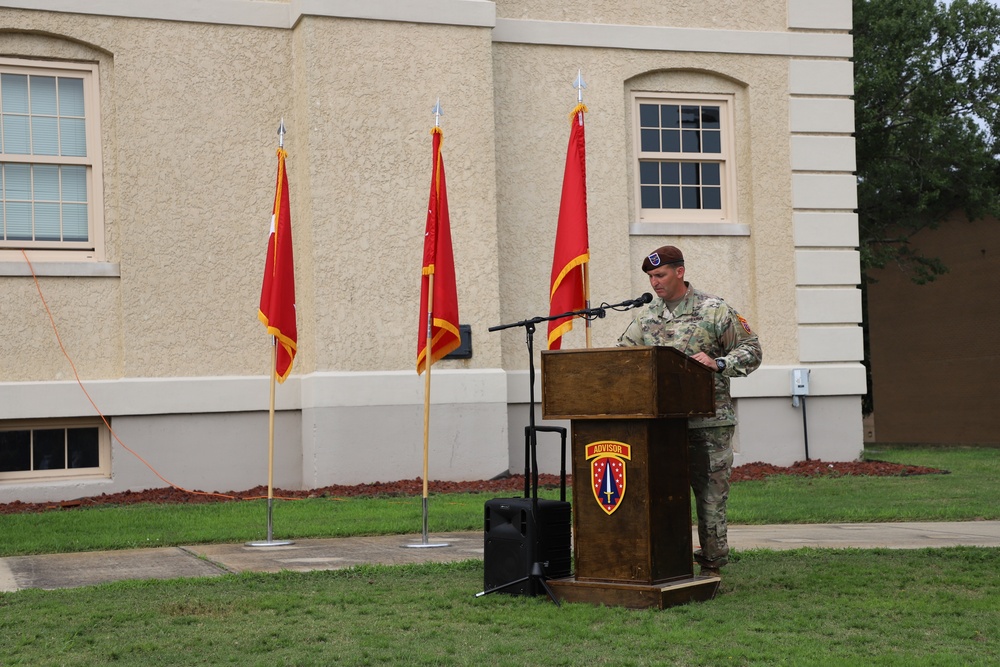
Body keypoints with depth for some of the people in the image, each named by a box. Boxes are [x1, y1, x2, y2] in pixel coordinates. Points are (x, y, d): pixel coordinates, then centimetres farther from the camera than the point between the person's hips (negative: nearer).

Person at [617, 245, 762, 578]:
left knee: (710, 493, 1)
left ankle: (712, 565, 11)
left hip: (708, 422, -4)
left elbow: (751, 350, -1)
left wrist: (718, 364, -17)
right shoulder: (645, 316, 12)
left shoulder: (715, 311, -2)